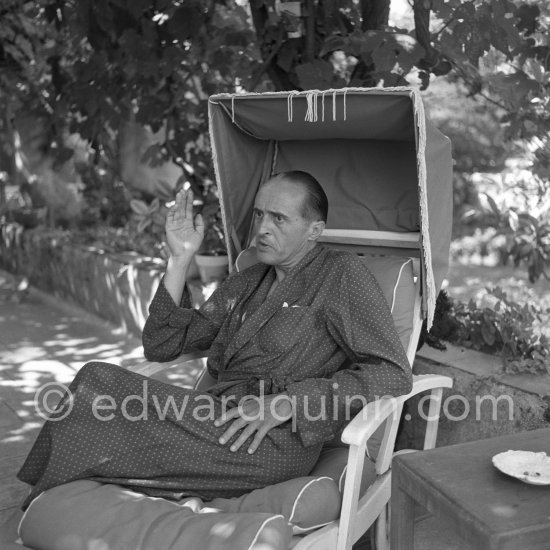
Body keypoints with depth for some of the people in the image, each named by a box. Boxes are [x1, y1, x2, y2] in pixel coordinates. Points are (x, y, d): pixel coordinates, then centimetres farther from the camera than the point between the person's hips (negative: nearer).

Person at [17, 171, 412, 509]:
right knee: (98, 379, -18)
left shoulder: (342, 274, 3)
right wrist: (181, 259, 10)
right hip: (220, 422, 7)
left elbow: (394, 374, -8)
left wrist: (287, 402, -15)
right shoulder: (243, 286, 23)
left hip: (276, 442, -7)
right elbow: (160, 345, 20)